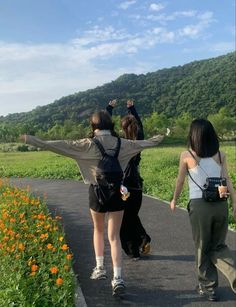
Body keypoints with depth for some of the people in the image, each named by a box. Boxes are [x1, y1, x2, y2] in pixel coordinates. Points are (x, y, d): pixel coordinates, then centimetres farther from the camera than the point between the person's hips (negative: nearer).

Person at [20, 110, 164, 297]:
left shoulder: (89, 144, -9)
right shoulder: (121, 143, 1)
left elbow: (61, 145, -12)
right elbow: (141, 144, 17)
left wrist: (32, 140, -8)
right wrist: (158, 139, 36)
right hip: (117, 191, 2)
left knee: (98, 230, 23)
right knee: (114, 236, 3)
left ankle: (100, 268, 27)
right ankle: (118, 278, -4)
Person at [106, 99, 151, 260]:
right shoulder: (138, 142, -1)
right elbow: (140, 125, 16)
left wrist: (110, 107, 4)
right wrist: (132, 108, 25)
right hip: (137, 186, 4)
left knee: (124, 222, 9)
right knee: (133, 217, 24)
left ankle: (133, 252, 13)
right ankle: (143, 239, 8)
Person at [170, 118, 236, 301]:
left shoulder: (187, 156, -3)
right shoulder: (220, 155, 4)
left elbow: (180, 181, 7)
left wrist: (174, 200, 23)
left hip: (199, 205, -3)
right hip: (221, 204, 3)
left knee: (203, 249, 14)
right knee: (218, 247, 19)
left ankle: (208, 287, 25)